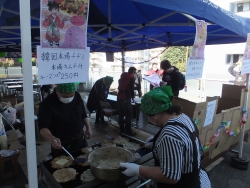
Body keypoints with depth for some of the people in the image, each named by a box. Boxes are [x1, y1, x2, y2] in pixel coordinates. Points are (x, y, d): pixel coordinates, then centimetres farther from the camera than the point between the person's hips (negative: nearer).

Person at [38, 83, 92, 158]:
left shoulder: (77, 96, -7)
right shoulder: (47, 104, -22)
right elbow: (43, 127, -30)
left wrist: (88, 127, 5)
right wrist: (52, 139, -47)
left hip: (80, 139, 5)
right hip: (61, 144, -5)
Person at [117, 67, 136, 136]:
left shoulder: (122, 76, 16)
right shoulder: (132, 77, -4)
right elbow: (131, 88, -7)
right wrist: (132, 97, 8)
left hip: (119, 96, 8)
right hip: (126, 98, -7)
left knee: (121, 114, 12)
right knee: (129, 114, -1)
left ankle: (122, 130, 18)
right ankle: (128, 131, 0)